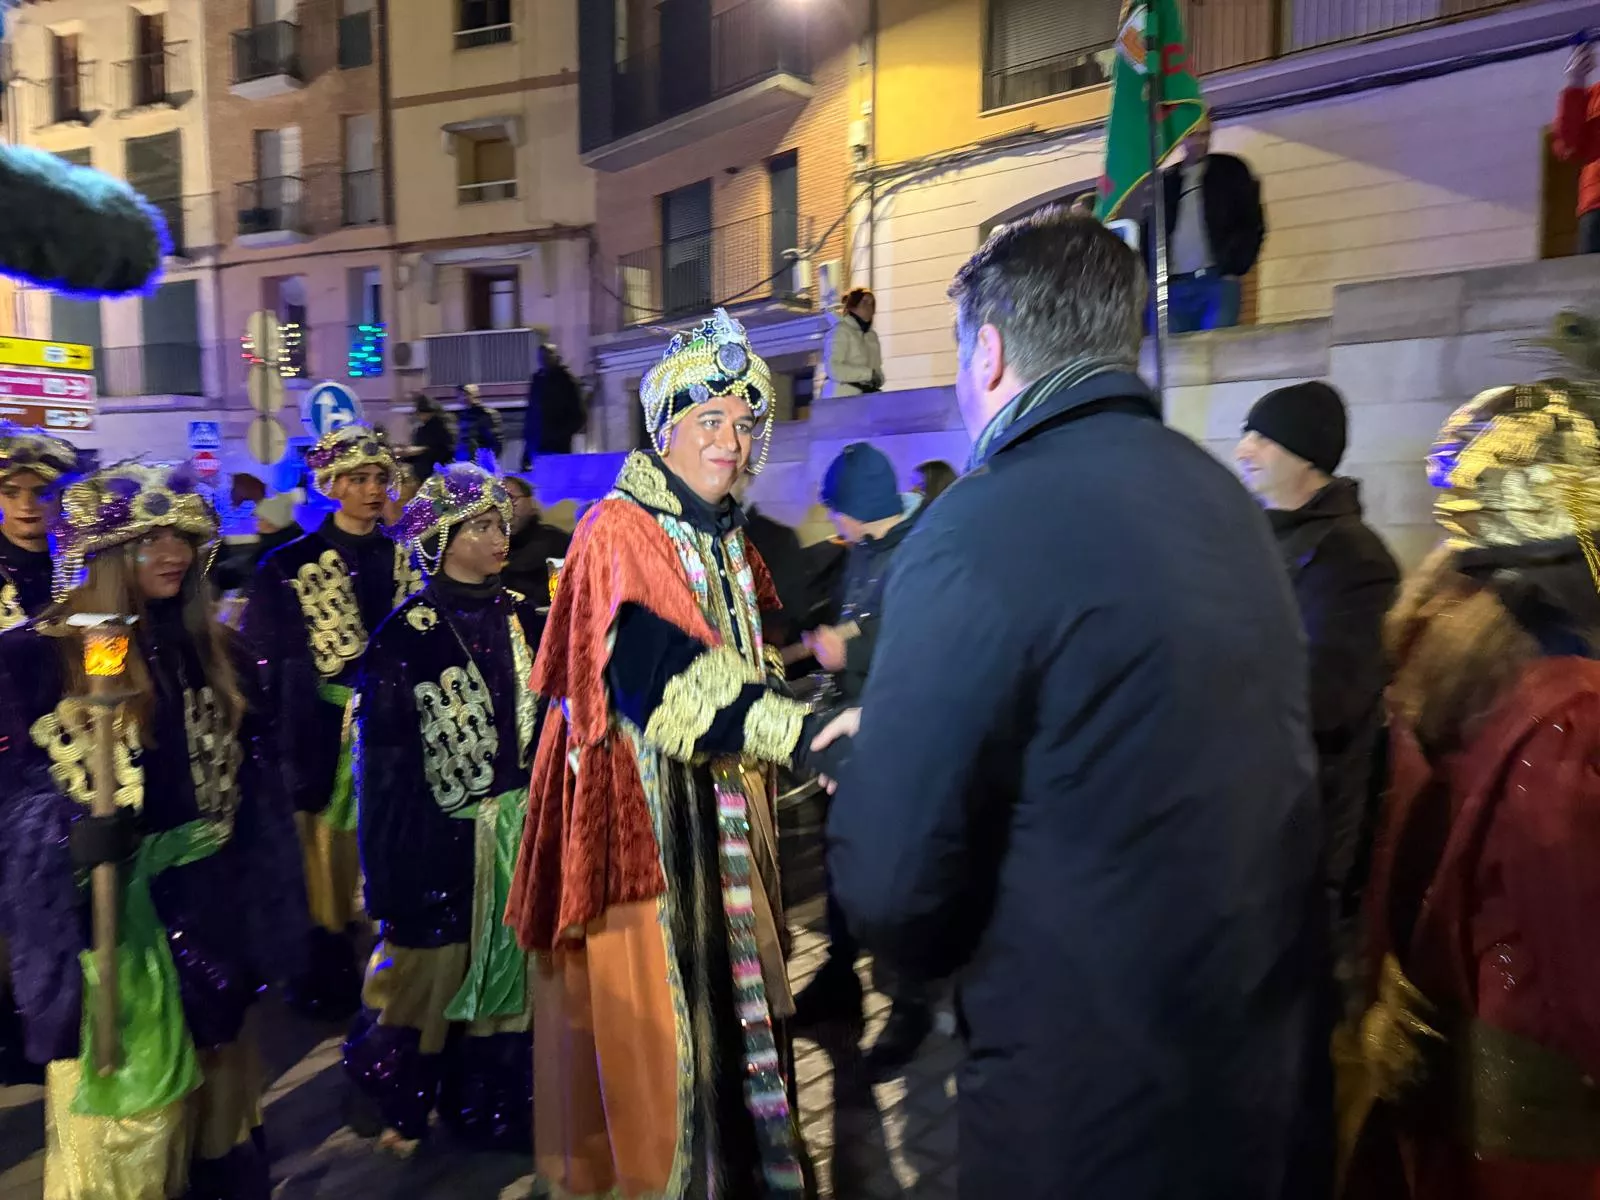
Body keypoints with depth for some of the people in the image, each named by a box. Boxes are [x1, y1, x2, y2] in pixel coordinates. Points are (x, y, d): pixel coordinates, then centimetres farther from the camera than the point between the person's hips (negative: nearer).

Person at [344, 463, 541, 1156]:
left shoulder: (522, 617, 3)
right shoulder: (407, 632, -10)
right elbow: (385, 758, -9)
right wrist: (390, 874, -10)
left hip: (519, 826, 4)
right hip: (441, 834, -4)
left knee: (508, 966, 13)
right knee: (433, 966, 9)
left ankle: (493, 1103, 33)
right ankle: (403, 1101, 35)